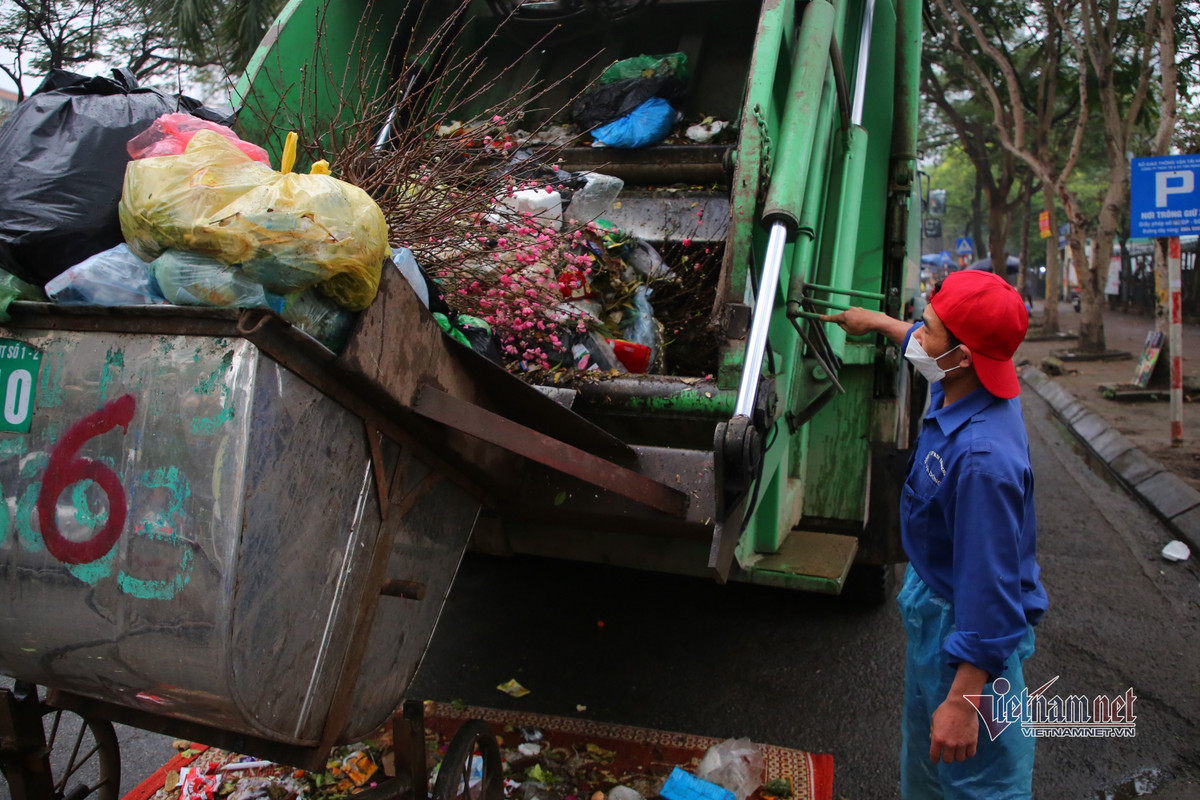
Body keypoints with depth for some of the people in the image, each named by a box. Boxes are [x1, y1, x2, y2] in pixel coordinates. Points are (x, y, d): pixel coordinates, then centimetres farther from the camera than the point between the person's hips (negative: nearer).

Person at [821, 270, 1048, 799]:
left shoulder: (985, 458, -37)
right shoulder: (956, 393, -9)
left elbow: (990, 590, -34)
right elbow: (925, 346, 18)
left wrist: (963, 701, -29)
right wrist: (877, 321, 33)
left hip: (966, 627, -9)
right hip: (931, 600, 9)